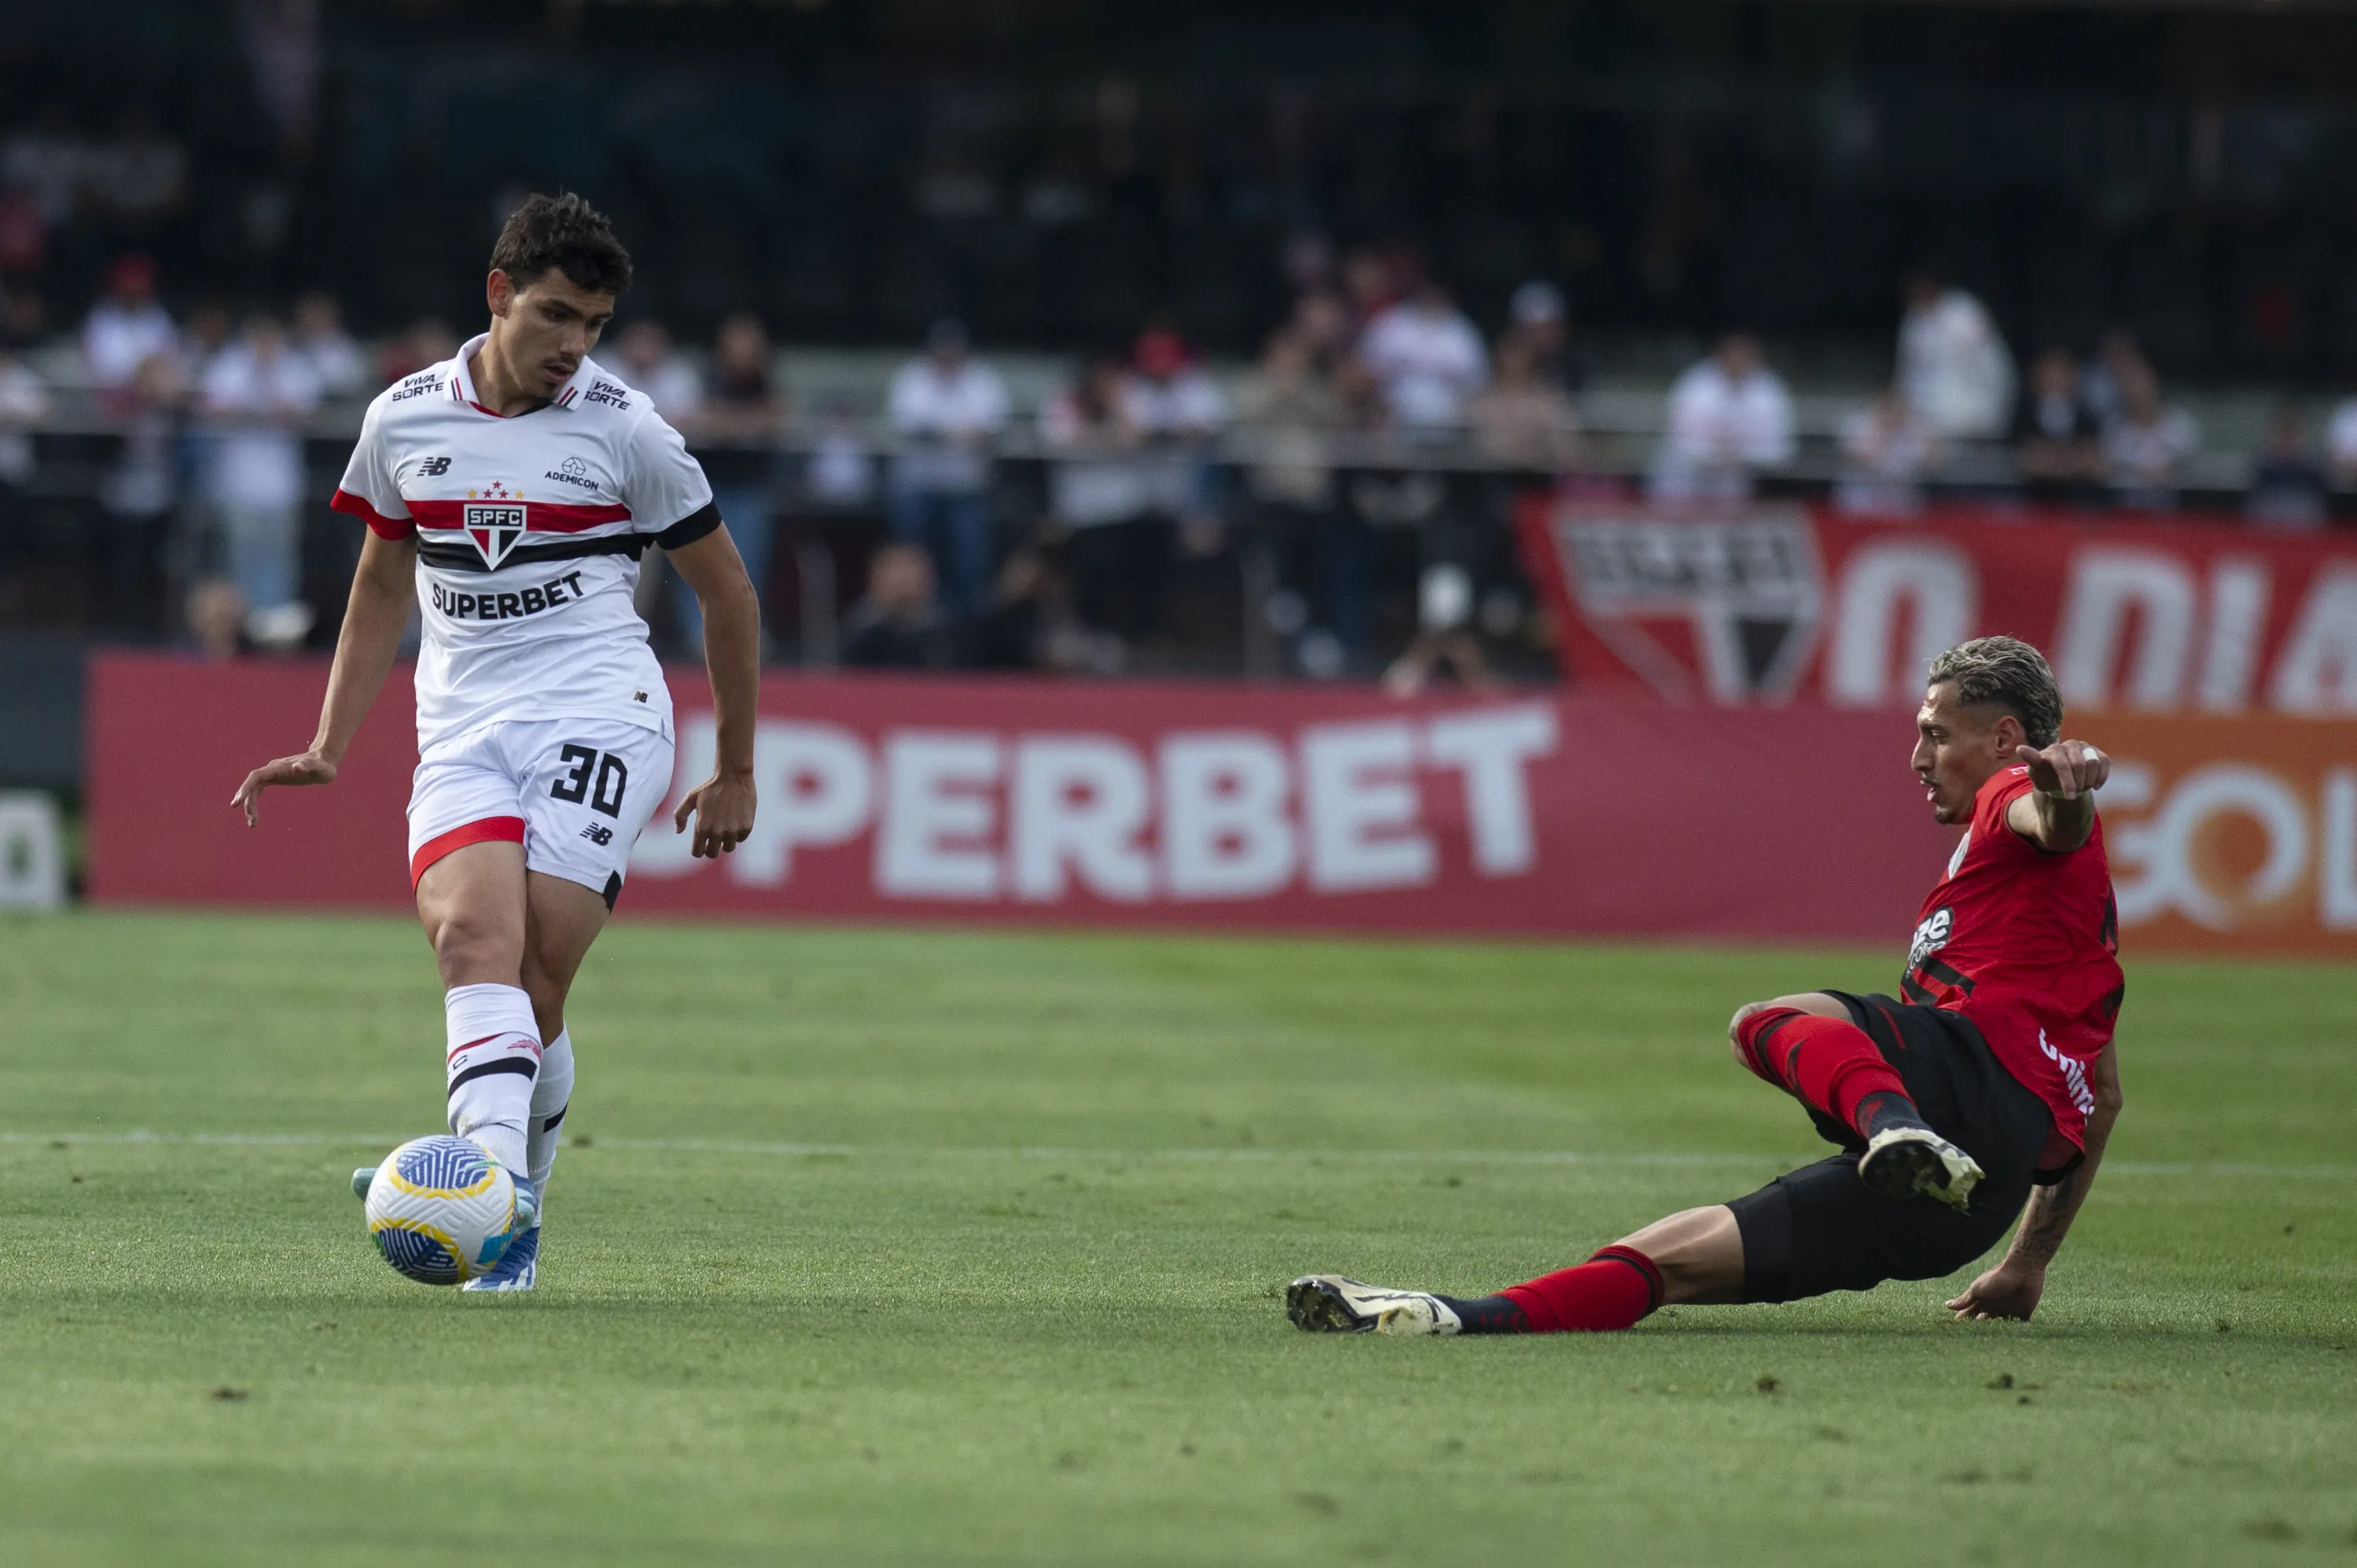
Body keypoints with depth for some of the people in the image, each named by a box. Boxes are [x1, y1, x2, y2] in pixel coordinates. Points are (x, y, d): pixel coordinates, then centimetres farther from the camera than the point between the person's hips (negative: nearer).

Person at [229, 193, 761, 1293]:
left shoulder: (624, 429, 0)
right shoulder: (404, 419, 9)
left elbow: (726, 594, 10)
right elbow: (382, 584, 24)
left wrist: (736, 773, 13)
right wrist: (328, 748, 18)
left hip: (599, 717, -2)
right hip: (461, 731, 2)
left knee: (534, 981, -14)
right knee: (473, 933, -24)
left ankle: (514, 1213, 0)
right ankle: (495, 1189, -39)